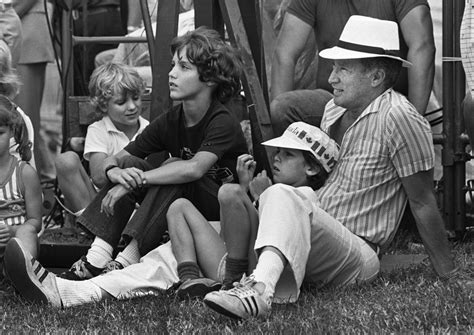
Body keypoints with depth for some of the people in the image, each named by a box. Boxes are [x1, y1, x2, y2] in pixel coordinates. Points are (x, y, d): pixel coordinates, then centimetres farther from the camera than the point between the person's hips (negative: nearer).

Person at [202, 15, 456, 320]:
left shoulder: (399, 118, -11)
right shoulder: (334, 110, 13)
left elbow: (422, 202, -8)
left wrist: (448, 276, -3)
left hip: (358, 255, -9)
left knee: (282, 198, -33)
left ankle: (260, 290, -57)